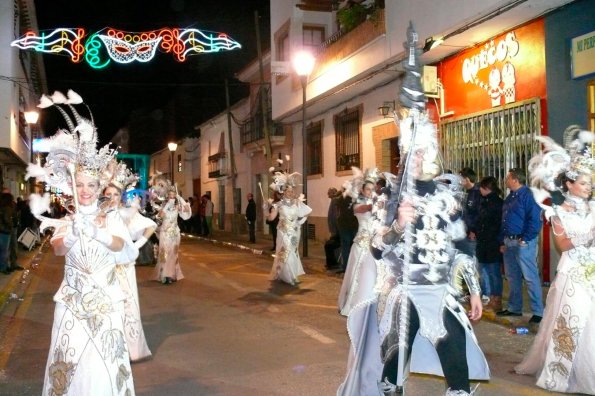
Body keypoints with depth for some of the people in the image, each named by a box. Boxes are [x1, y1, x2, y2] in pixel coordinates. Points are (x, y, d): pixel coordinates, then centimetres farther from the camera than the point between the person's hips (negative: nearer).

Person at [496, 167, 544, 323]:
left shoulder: (528, 195, -12)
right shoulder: (510, 197, 15)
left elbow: (535, 220, -18)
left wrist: (525, 239, -18)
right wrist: (502, 242, 14)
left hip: (523, 243, -9)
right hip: (509, 242, 9)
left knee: (530, 277, -5)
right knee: (512, 277, 15)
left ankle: (538, 312, 2)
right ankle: (514, 308, 26)